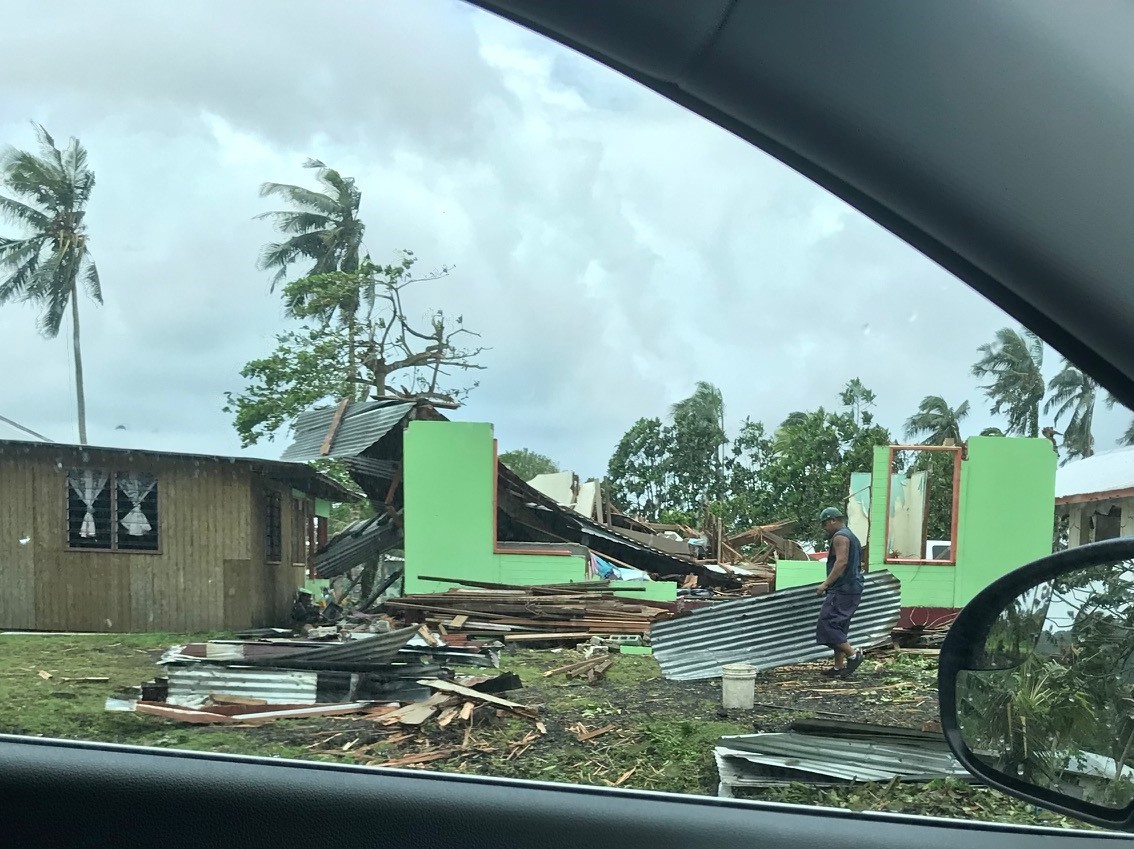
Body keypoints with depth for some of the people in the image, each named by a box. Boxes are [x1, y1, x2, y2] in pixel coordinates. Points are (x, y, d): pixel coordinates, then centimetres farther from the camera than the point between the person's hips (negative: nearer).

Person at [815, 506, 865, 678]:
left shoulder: (840, 536, -10)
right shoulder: (852, 537, 22)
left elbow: (841, 562, -22)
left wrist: (825, 584, -21)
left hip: (842, 590, -11)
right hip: (853, 589, 11)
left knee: (828, 624, -12)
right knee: (838, 628, 12)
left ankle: (853, 654, -13)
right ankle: (839, 667, 12)